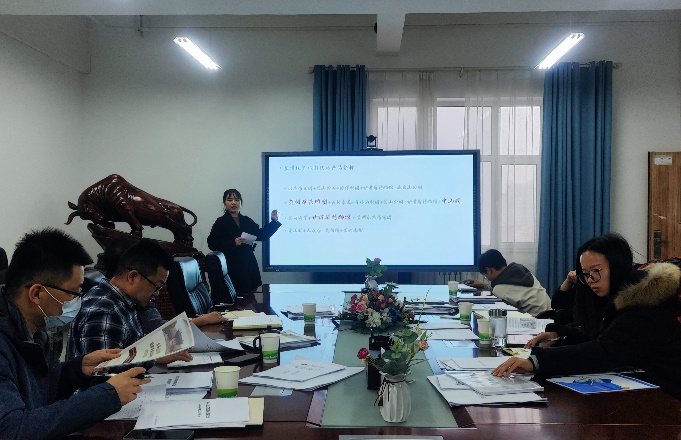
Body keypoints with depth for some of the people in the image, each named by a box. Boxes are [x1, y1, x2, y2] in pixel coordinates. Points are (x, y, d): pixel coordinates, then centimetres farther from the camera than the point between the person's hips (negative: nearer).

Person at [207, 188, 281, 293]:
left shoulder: (247, 221, 15)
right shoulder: (221, 222, -2)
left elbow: (261, 235, 17)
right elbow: (212, 243, -9)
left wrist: (274, 222, 11)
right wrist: (233, 243, -18)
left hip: (249, 265, 5)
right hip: (231, 268, -5)